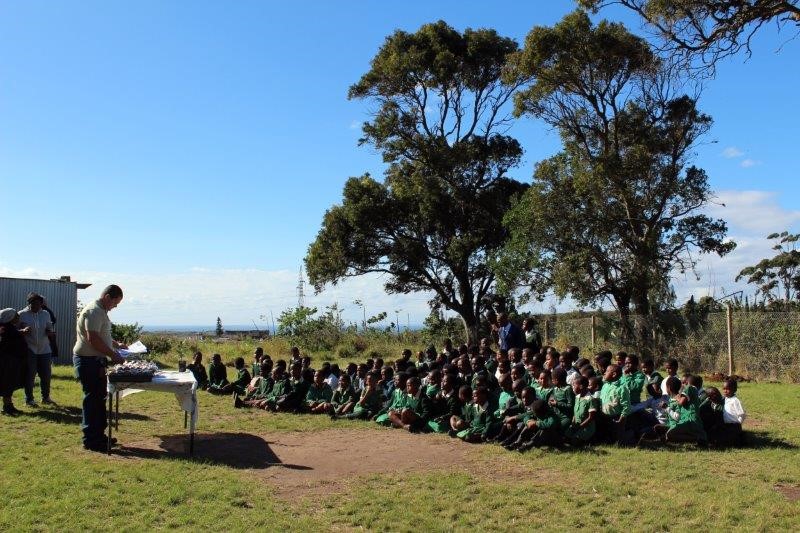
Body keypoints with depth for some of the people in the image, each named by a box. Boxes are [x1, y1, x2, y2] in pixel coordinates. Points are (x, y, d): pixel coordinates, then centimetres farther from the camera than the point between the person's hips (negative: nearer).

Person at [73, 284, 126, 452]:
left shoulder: (101, 311, 15)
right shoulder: (94, 311, -18)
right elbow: (93, 339, -25)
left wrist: (116, 344, 15)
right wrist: (113, 355, -20)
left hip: (97, 360, 10)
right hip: (88, 360, -10)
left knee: (99, 398, 14)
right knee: (92, 399, -5)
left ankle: (98, 435, 23)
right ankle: (90, 440, 2)